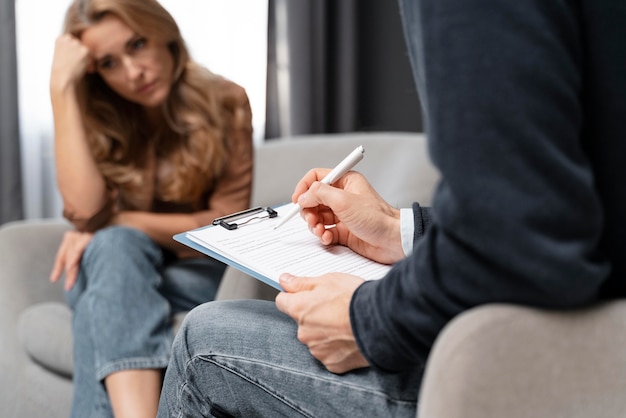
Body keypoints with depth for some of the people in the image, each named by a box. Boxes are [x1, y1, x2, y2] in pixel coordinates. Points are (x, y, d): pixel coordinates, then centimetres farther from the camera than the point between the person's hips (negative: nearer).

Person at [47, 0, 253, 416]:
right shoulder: (97, 116, -3)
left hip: (196, 277, -1)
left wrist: (118, 223, -17)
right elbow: (84, 210, -23)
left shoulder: (224, 103, -8)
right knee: (112, 247, -34)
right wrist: (62, 88, -23)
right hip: (112, 274, 2)